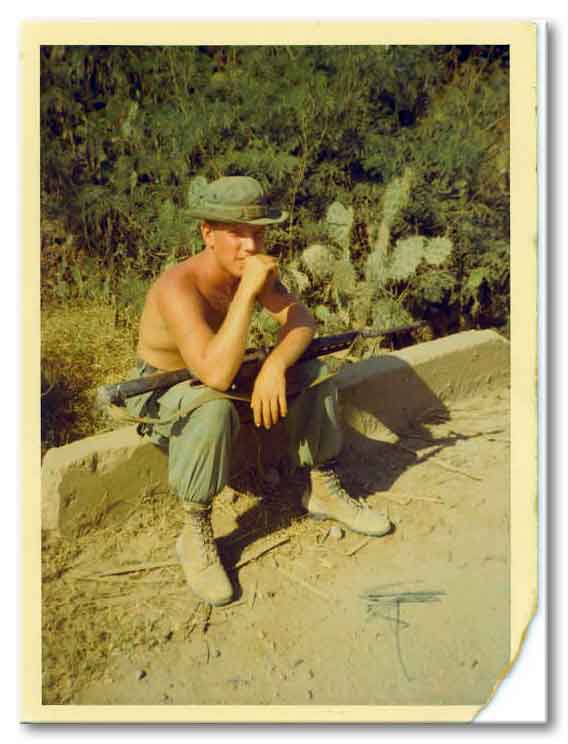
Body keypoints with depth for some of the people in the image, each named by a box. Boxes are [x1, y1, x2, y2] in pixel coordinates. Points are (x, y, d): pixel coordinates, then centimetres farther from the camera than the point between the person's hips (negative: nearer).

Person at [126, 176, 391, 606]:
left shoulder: (252, 270, -9)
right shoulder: (179, 287, -33)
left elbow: (303, 320, -10)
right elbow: (217, 374, -44)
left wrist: (275, 365, -30)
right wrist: (247, 292, -43)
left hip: (219, 377, 7)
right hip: (162, 392, -7)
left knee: (316, 373, -6)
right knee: (213, 407, -41)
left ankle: (324, 492, 8)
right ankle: (196, 535, -21)